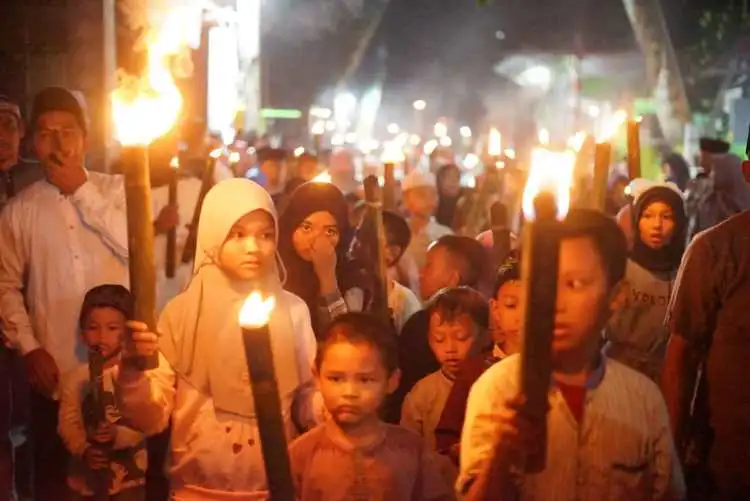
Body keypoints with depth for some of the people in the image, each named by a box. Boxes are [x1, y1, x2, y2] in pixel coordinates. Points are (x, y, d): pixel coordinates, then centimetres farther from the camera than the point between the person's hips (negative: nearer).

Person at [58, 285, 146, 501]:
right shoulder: (75, 378, -2)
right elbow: (68, 423, -5)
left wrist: (118, 435, -31)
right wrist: (83, 450, -20)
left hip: (128, 473, -2)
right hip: (85, 474, 3)